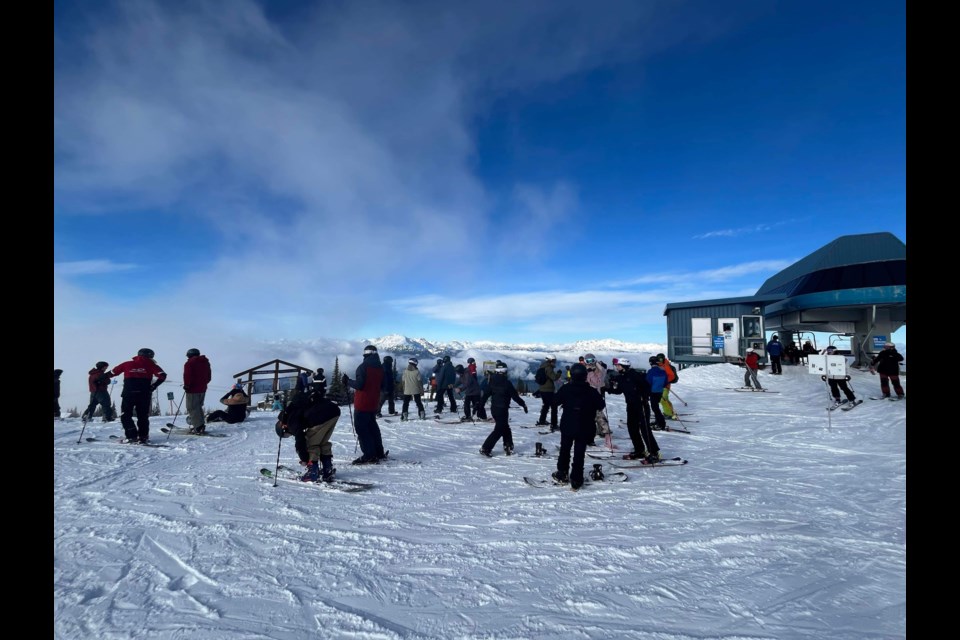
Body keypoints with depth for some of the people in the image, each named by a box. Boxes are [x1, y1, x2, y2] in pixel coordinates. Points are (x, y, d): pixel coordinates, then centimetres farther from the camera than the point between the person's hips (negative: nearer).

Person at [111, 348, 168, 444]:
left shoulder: (127, 364, 11)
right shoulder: (151, 365, 6)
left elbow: (112, 372, 17)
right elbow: (162, 375, -7)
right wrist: (153, 386, 2)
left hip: (128, 394, 0)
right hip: (144, 395, 0)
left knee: (125, 415, 9)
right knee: (143, 416, 11)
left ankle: (132, 436, -1)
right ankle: (143, 437, 9)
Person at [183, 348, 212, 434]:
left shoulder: (189, 363, -10)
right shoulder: (206, 362, 13)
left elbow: (187, 376, -17)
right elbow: (209, 376, 17)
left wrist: (186, 385, -6)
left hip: (193, 389, -8)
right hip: (203, 389, 8)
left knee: (192, 408, -2)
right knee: (198, 407, 19)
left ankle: (198, 427, -8)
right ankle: (200, 426, 19)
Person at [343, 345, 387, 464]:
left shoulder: (363, 367, -14)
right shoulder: (381, 368, 7)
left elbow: (359, 384, -20)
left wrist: (348, 382, -5)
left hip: (362, 403, -7)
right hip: (374, 403, 7)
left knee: (361, 427, -2)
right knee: (372, 426, 19)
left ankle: (369, 455, -5)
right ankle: (379, 453, 23)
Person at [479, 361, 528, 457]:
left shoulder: (492, 382, 1)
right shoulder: (507, 383, -14)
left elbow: (485, 395, 2)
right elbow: (515, 396, -8)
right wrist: (523, 404, 4)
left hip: (494, 408, 7)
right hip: (502, 409, -7)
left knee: (505, 428, 19)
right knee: (499, 430, 0)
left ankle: (508, 448, 24)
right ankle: (485, 448, -4)